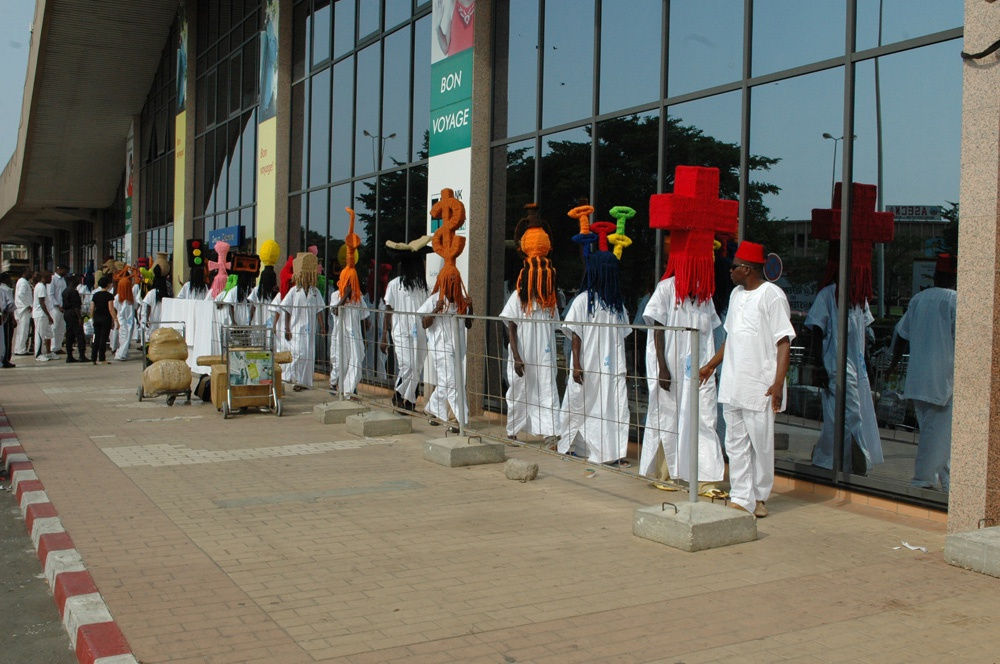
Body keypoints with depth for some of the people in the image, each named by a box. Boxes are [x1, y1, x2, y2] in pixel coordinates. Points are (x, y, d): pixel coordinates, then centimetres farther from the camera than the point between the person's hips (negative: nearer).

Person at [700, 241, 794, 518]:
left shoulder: (772, 295, -9)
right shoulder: (736, 294, 16)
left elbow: (784, 342, -12)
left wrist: (778, 383, -19)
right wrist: (711, 365, 27)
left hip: (759, 388, -7)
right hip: (732, 385, 7)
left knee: (761, 444, 2)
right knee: (736, 444, 7)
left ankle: (760, 497, 18)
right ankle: (741, 499, 12)